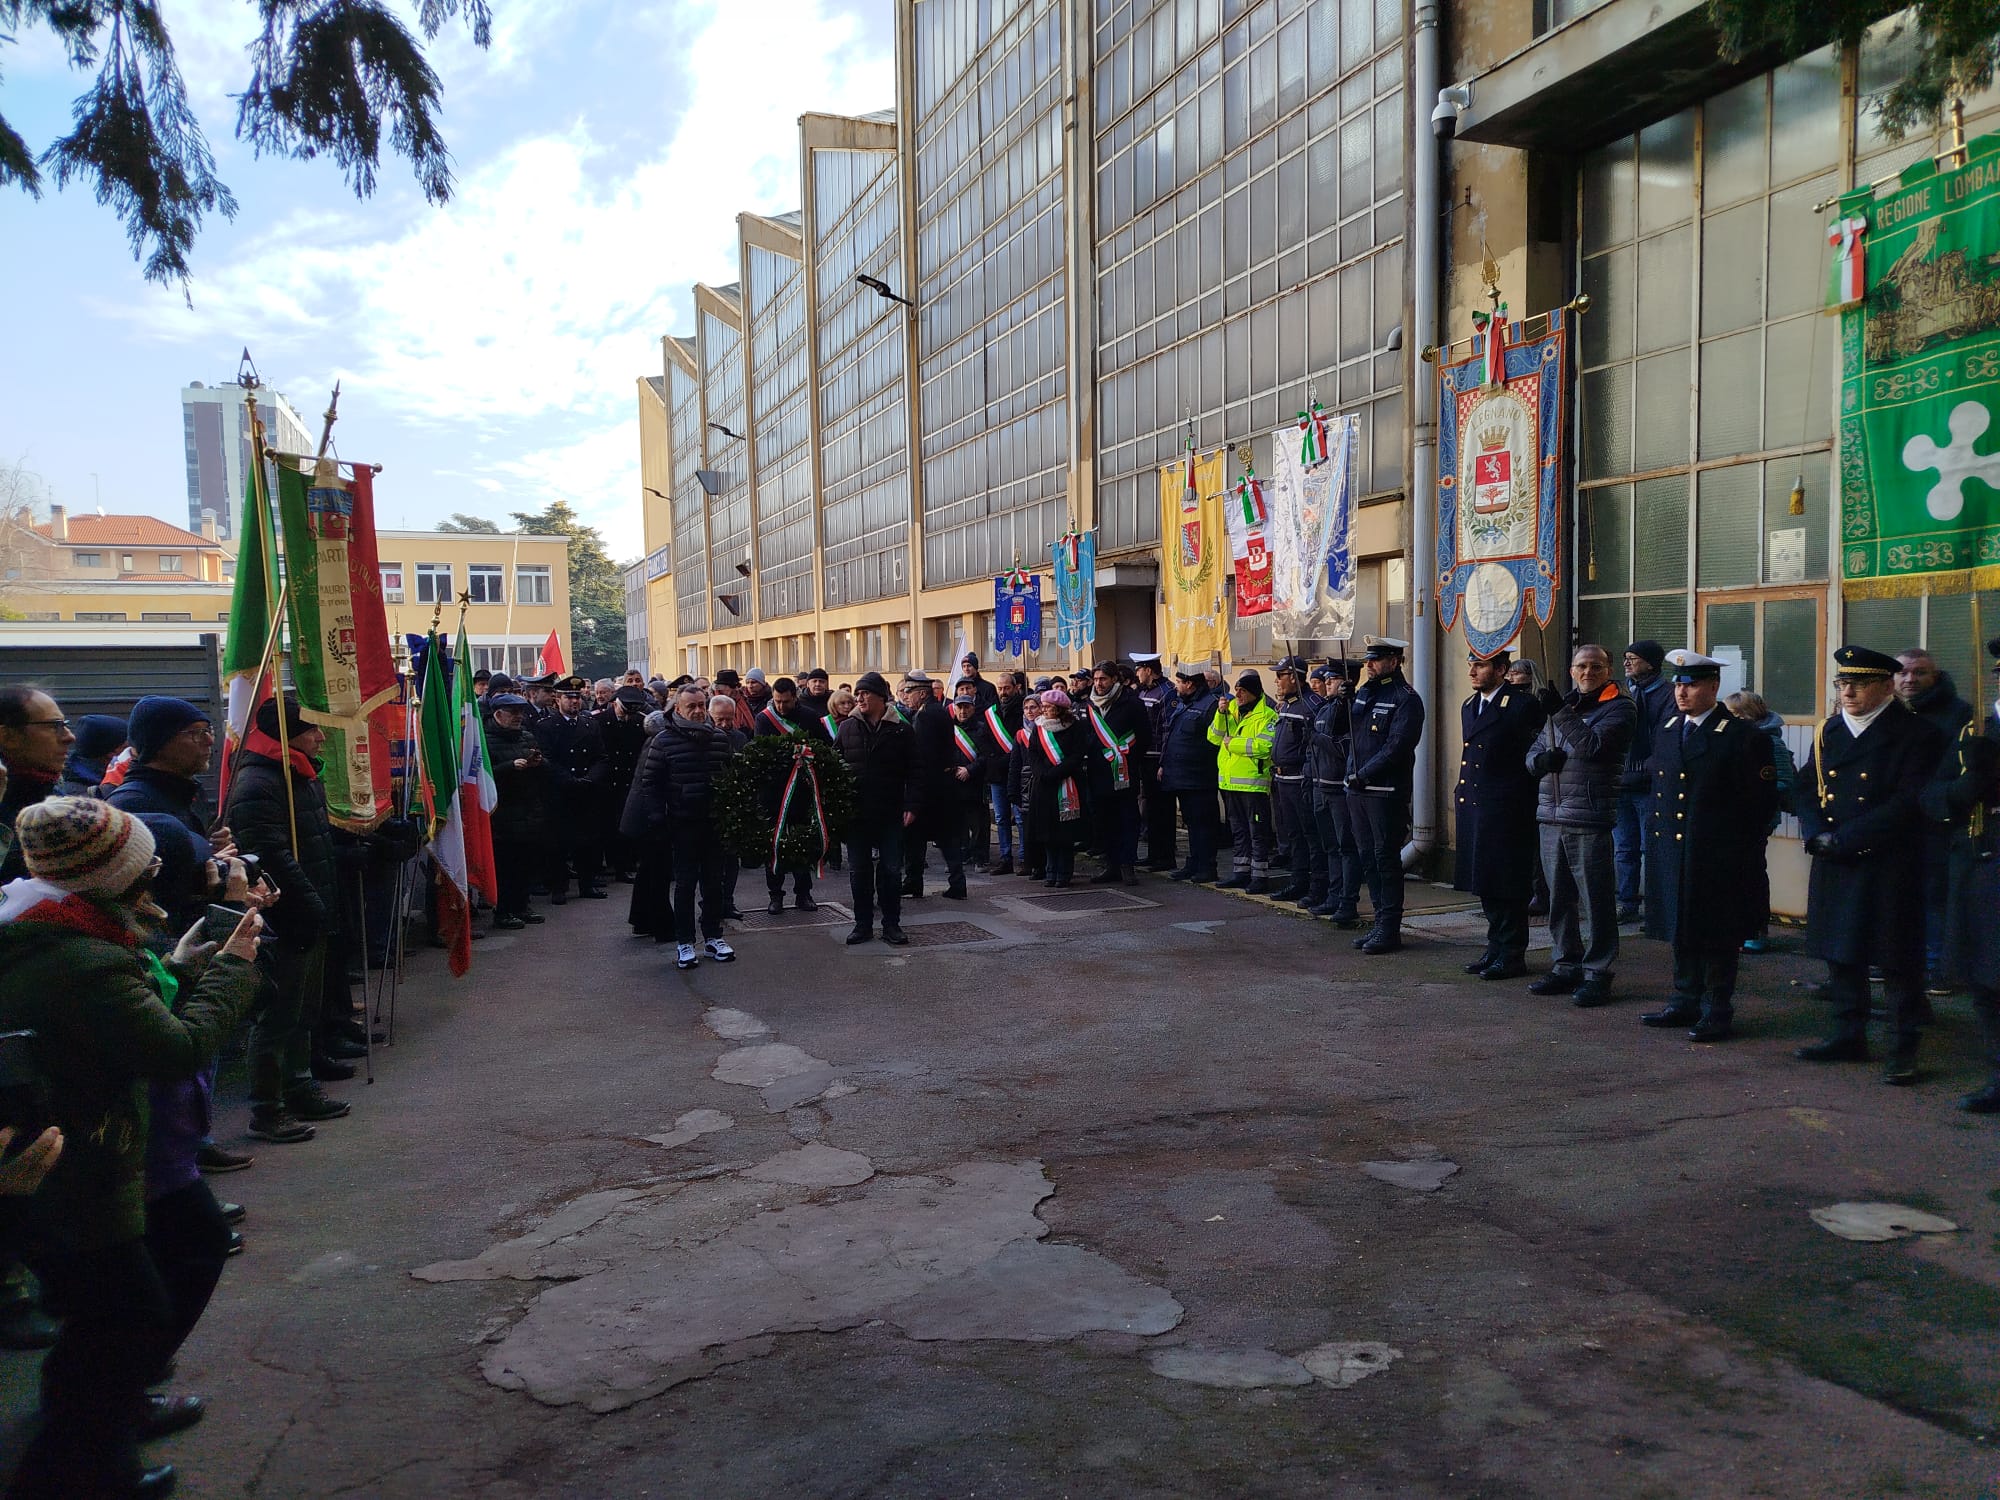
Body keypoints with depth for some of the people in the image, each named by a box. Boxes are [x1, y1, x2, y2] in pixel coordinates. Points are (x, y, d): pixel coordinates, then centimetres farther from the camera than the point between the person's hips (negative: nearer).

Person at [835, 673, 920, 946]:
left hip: (891, 815, -2)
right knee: (858, 871, 8)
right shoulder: (847, 728, 5)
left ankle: (891, 925, 15)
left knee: (891, 871, 5)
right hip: (856, 814, 2)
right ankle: (863, 924, 19)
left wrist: (912, 806, -9)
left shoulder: (901, 730, -1)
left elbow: (914, 772, -1)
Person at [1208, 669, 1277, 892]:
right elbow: (1214, 738, 7)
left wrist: (1234, 743, -16)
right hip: (1229, 782, 8)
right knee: (1238, 831, 16)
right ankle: (1241, 873, 25)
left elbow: (1265, 746, -23)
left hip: (1253, 782, -8)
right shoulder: (1231, 709, 12)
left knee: (1258, 832, -2)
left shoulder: (1266, 715, -10)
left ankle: (1260, 876, 3)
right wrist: (1221, 714, -7)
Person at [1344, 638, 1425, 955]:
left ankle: (1390, 929, 4)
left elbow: (1396, 747, -18)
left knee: (1386, 858, -3)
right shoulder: (1364, 692, 15)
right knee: (1368, 857, 12)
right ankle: (1381, 921, 21)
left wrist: (1363, 774, -18)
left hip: (1387, 792, -8)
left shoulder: (1406, 699, -9)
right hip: (1357, 790, 8)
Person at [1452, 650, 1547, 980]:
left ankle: (1512, 955, 9)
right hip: (1473, 806, 8)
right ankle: (1496, 947, 25)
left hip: (1507, 810, -8)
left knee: (1508, 885, 0)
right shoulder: (1469, 706, 15)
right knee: (1485, 883, 14)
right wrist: (1461, 792, 14)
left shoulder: (1522, 704, -11)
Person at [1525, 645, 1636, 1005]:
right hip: (1551, 817, 6)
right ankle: (1566, 966, 22)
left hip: (1590, 820, -6)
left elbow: (1593, 745, -17)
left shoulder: (1620, 708, -1)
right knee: (1559, 898, 12)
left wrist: (1559, 712, -18)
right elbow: (1533, 753, 20)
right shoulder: (1564, 704, 19)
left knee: (1596, 901, -2)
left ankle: (1597, 973, 5)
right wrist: (1541, 759, -3)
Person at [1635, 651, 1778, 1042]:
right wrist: (1661, 831, 13)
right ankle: (1686, 1002, 25)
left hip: (1719, 859, -6)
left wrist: (1738, 845, -8)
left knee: (1717, 935, 2)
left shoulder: (1745, 736, -8)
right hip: (1672, 853, 6)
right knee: (1681, 929, 14)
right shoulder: (1667, 731, 11)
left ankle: (1717, 1010, 11)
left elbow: (1762, 801, -7)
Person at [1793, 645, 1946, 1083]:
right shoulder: (1828, 733, 11)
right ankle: (1848, 1037, 25)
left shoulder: (1916, 735, -7)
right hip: (1834, 867, 6)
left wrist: (1844, 838, -18)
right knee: (1842, 953, 13)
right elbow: (1805, 791, 10)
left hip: (1889, 867, -6)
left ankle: (1905, 1048, 10)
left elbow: (1908, 804, -16)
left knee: (1897, 960, 1)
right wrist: (1818, 835, -9)